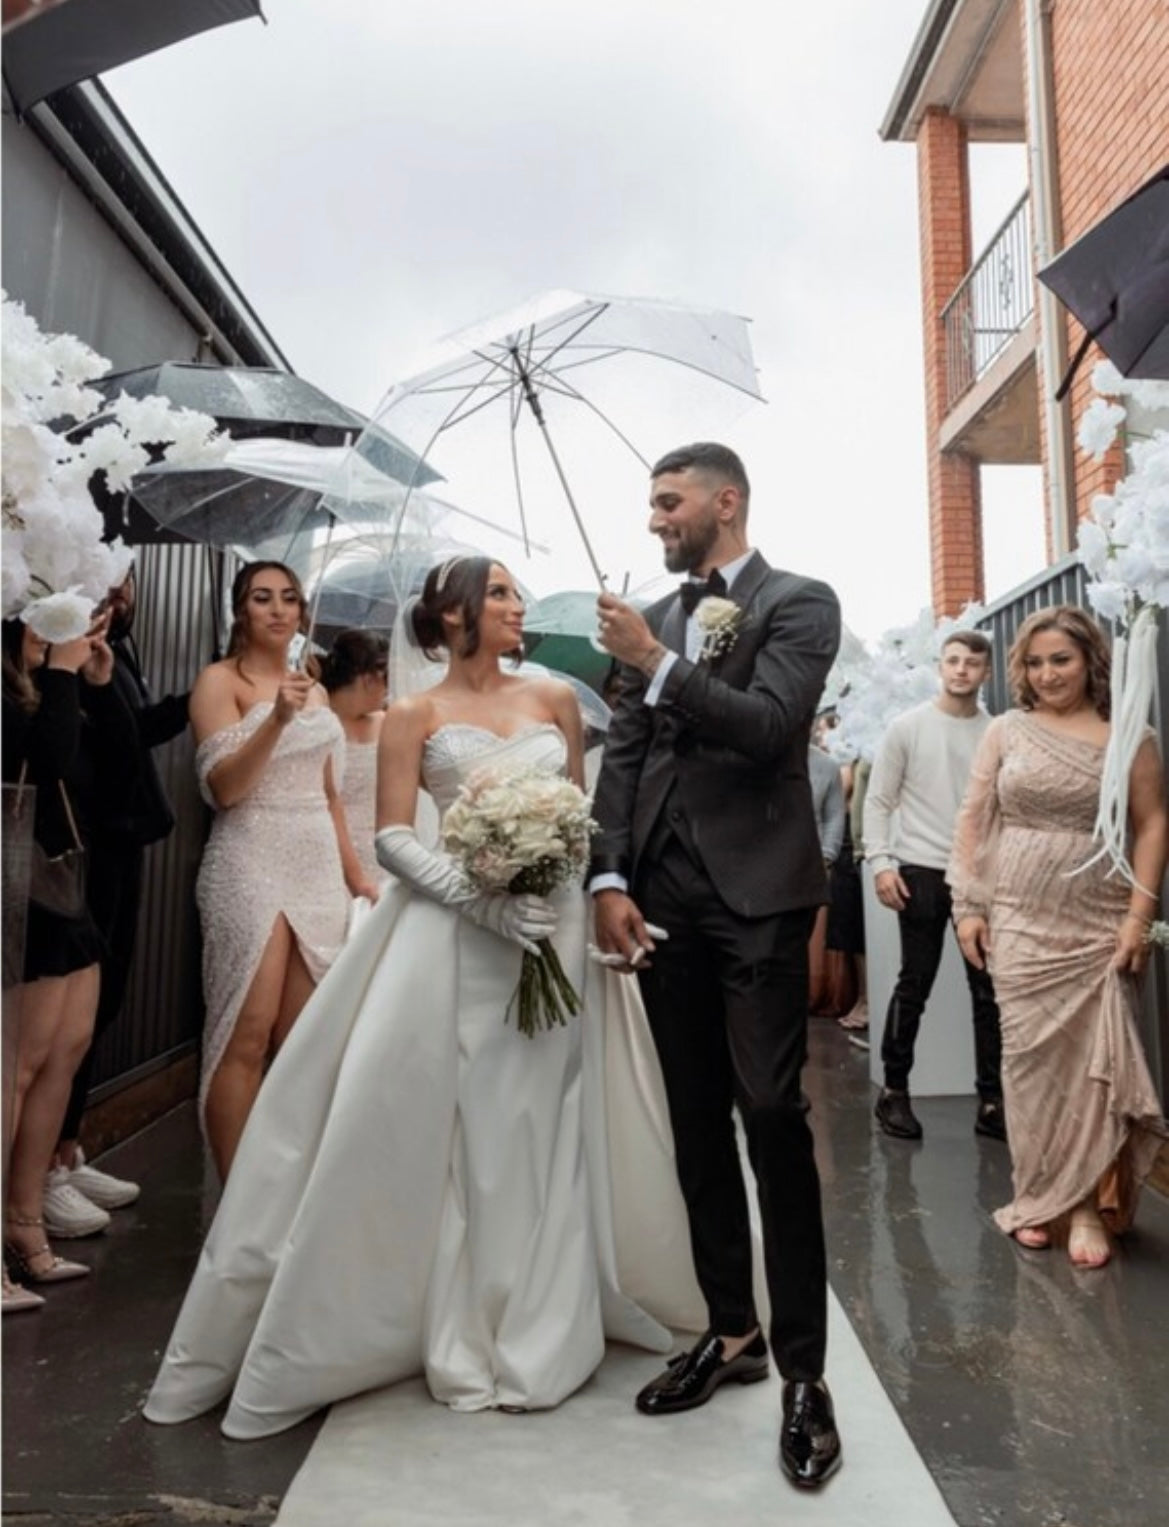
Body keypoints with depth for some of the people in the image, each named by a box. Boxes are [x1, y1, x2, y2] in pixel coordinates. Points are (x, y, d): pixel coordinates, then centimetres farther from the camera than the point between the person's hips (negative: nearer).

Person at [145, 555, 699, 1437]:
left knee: (535, 1126, 8)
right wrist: (481, 900, -18)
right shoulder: (415, 716, 3)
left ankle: (530, 1330, 26)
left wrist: (579, 886, -3)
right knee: (443, 1126, 0)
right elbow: (393, 838, -5)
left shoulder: (555, 699, 10)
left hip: (553, 926, 3)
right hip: (454, 930, -2)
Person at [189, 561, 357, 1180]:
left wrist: (354, 873, 17)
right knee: (246, 1038, -4)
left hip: (318, 869, 6)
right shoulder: (219, 680, -1)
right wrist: (277, 718, -25)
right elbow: (224, 788, -12)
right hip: (252, 868, -6)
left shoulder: (315, 689, 17)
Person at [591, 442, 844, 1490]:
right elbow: (623, 753, 10)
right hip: (663, 898, 6)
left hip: (756, 894, -5)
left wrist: (656, 664, -14)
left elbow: (771, 723, -15)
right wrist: (609, 880, 0)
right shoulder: (655, 618, 16)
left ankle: (804, 1371, 11)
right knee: (697, 1122, 11)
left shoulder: (800, 603, 0)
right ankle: (731, 1332, 27)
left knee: (772, 1116, -4)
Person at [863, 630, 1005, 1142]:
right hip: (922, 872, -2)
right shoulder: (906, 727, 1)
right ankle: (894, 1090, 16)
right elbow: (878, 801, 1)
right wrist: (881, 862, -9)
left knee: (990, 988, 4)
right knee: (914, 985, 2)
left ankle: (992, 1100, 15)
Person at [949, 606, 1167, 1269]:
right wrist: (969, 905, 1)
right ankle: (1040, 1199, 16)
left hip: (1100, 925, -1)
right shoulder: (1006, 731, 6)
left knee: (1097, 1063, -1)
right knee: (1031, 1060, 4)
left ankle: (1090, 1206, 10)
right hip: (1020, 922, 1)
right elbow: (974, 819, 6)